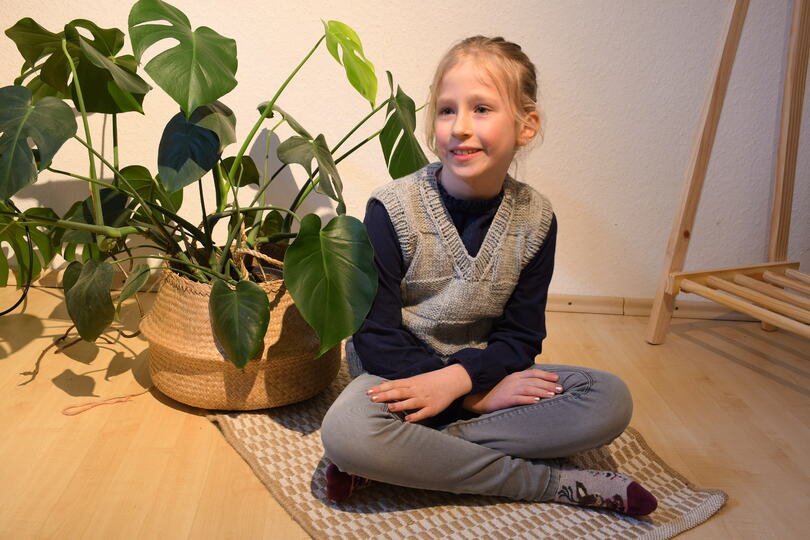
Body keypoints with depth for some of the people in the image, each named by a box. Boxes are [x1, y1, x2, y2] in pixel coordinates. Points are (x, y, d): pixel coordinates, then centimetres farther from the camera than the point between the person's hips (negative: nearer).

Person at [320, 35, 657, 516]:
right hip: (401, 374, -2)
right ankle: (556, 483, -22)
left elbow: (519, 337, -4)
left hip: (480, 370, 3)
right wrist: (476, 396, -18)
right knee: (346, 431, -36)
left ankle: (400, 458, -23)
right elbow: (375, 337, -14)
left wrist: (458, 377, -25)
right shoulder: (393, 209, -13)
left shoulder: (535, 219, -5)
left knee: (610, 401, -19)